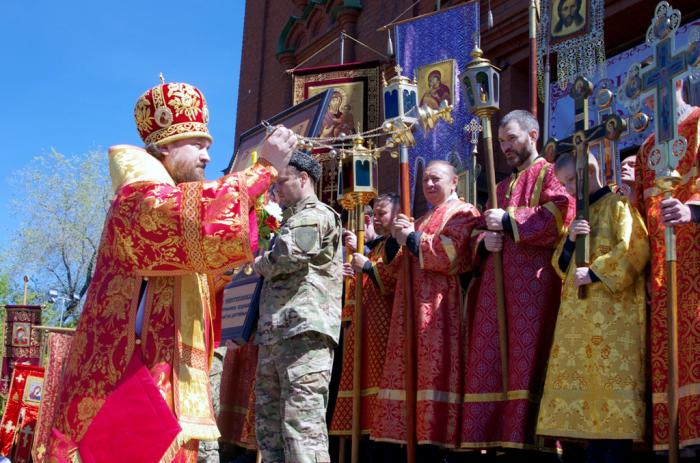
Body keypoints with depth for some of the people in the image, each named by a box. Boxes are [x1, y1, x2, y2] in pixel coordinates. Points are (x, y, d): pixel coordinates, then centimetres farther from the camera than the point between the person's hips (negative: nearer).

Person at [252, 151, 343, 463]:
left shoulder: (315, 215, -2)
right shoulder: (294, 218, 29)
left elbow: (290, 254, -18)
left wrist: (259, 264, 1)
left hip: (303, 329, -11)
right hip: (275, 332, 11)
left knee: (302, 423, -16)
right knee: (268, 422, 12)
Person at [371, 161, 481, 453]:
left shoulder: (463, 213, 3)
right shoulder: (421, 222, 28)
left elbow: (451, 251, -15)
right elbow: (399, 266, 23)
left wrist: (412, 238, -6)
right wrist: (399, 240, 3)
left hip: (441, 308, -8)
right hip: (414, 308, 8)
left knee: (436, 374, -14)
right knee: (417, 375, 2)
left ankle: (435, 438, -14)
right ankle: (422, 435, 3)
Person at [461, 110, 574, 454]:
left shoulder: (550, 174, 6)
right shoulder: (502, 187, 28)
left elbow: (560, 213, -13)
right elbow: (480, 233, 26)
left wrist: (507, 221, -10)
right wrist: (485, 241, 2)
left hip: (533, 285, -7)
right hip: (495, 287, 7)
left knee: (527, 361, -13)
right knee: (491, 365, 0)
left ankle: (529, 436, -12)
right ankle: (497, 436, 1)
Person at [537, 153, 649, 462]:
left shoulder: (617, 205, 1)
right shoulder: (578, 214, 22)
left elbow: (635, 248, -13)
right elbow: (560, 264, 17)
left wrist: (594, 273, -15)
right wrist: (570, 240, -3)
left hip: (612, 314, -7)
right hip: (577, 314, 7)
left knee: (610, 382, -10)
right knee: (585, 385, 3)